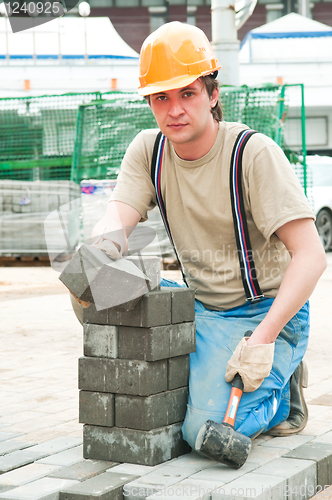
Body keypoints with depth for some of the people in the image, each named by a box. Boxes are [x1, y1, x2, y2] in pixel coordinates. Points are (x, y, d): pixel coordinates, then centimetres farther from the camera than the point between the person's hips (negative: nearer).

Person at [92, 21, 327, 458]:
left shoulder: (254, 153, -17)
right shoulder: (147, 151, 0)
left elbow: (311, 256, -22)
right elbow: (118, 214, -14)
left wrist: (263, 338, -32)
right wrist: (104, 241, -40)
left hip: (267, 310, -6)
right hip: (201, 308, 6)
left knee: (207, 430, -24)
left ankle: (281, 391, 9)